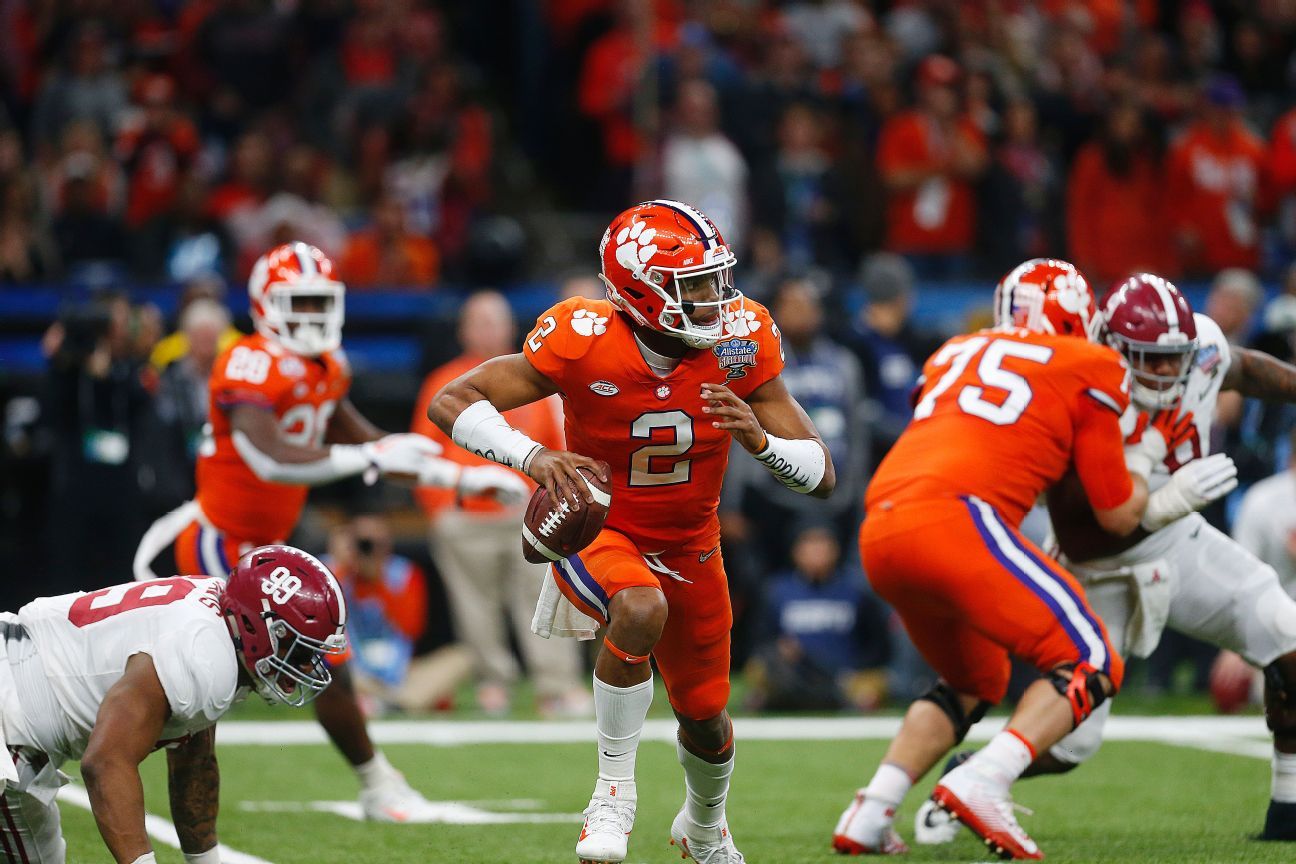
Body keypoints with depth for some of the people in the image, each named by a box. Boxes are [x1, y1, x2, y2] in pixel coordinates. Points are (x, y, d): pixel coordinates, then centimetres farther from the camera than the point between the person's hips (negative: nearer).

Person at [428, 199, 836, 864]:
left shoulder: (740, 343, -18)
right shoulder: (583, 341, -26)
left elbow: (821, 476, -15)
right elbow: (450, 403, -25)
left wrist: (760, 439, -37)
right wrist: (534, 456, -42)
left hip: (688, 546, 4)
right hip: (597, 534, -4)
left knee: (706, 721, 12)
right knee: (642, 611, -37)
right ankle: (614, 795, -18)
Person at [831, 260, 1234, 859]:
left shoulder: (954, 355, 29)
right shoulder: (1090, 369, 14)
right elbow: (1119, 516, 17)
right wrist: (1142, 460, 39)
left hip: (879, 536, 7)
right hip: (956, 519, -7)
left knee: (975, 684, 28)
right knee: (1092, 667, 2)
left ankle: (869, 815, 13)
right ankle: (980, 786, -19)